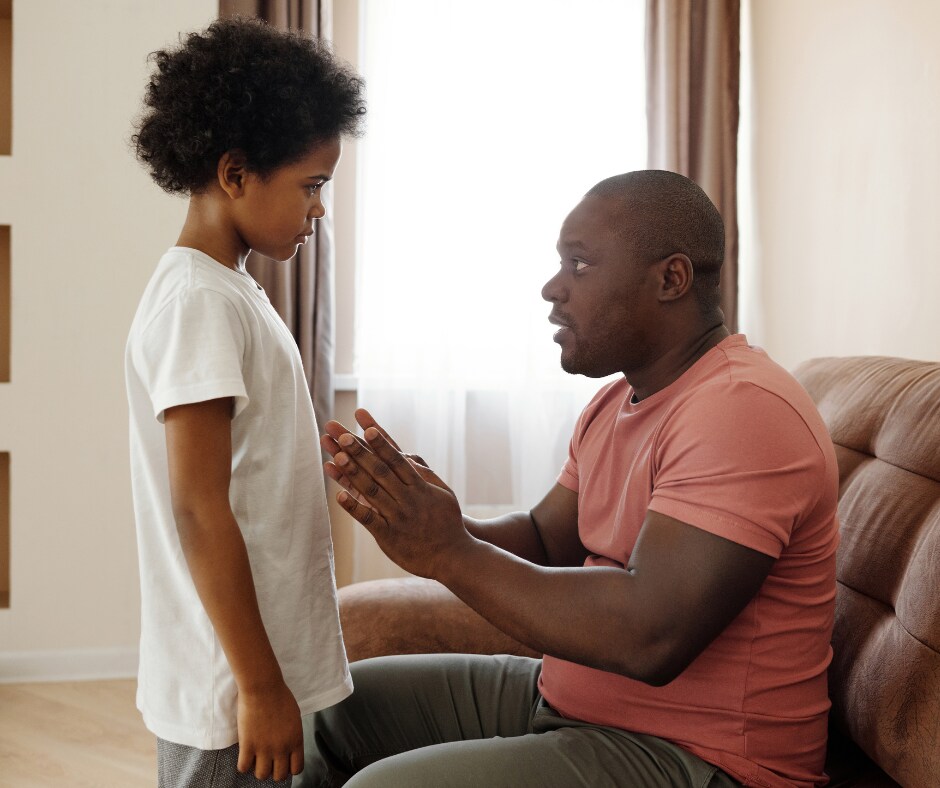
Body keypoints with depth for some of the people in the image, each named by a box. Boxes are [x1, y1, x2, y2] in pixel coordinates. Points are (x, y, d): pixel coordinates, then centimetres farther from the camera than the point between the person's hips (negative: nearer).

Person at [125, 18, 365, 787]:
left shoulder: (232, 291, 11)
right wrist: (260, 686, -19)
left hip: (258, 666, 9)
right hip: (228, 690, -9)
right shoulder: (198, 301, -17)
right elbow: (199, 510, -21)